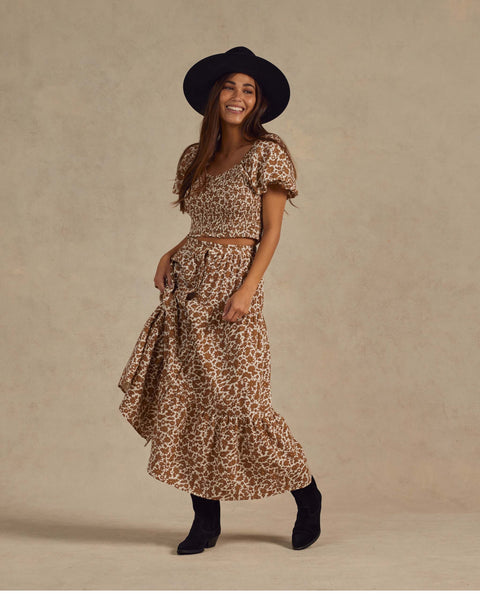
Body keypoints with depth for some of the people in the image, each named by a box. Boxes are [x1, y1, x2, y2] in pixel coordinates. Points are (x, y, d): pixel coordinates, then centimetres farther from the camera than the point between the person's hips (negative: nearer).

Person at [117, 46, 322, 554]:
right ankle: (206, 520, 12)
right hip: (187, 283, 6)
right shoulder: (195, 157, 14)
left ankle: (307, 497, 14)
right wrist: (170, 256, 3)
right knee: (187, 399, 2)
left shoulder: (266, 154, -3)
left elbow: (271, 231, -6)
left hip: (234, 283, -6)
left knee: (239, 399, -7)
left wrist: (247, 289, -16)